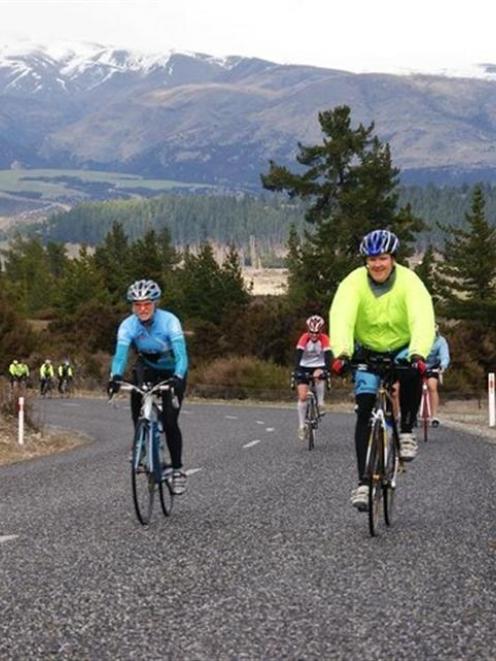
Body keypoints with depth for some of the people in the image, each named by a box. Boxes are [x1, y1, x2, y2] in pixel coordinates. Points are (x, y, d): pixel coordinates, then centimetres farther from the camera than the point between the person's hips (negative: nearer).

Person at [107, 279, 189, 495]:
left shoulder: (169, 321, -29)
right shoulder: (128, 325, -22)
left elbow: (181, 354, -38)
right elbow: (120, 353, -35)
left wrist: (178, 378, -56)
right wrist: (115, 376, -54)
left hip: (172, 371, -3)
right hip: (147, 367, 3)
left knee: (170, 421, -14)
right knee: (136, 390, -30)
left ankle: (178, 469, 2)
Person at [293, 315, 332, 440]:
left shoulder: (324, 339, -20)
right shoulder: (304, 338, -21)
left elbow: (328, 355, -29)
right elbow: (298, 355, -29)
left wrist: (326, 370, -45)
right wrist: (296, 371, -43)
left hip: (319, 366, 1)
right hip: (304, 367, -1)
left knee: (319, 377, -34)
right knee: (302, 396, -11)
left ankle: (320, 402, -11)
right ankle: (301, 426, -3)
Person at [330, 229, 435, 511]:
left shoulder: (409, 281, -22)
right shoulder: (354, 282, -20)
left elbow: (422, 319, -36)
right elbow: (341, 317, -35)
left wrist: (418, 354, -53)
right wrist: (342, 352, -52)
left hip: (402, 350, -1)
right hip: (367, 352, 1)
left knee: (413, 373, -35)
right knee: (365, 412, -11)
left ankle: (407, 432, -13)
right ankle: (364, 481, -7)